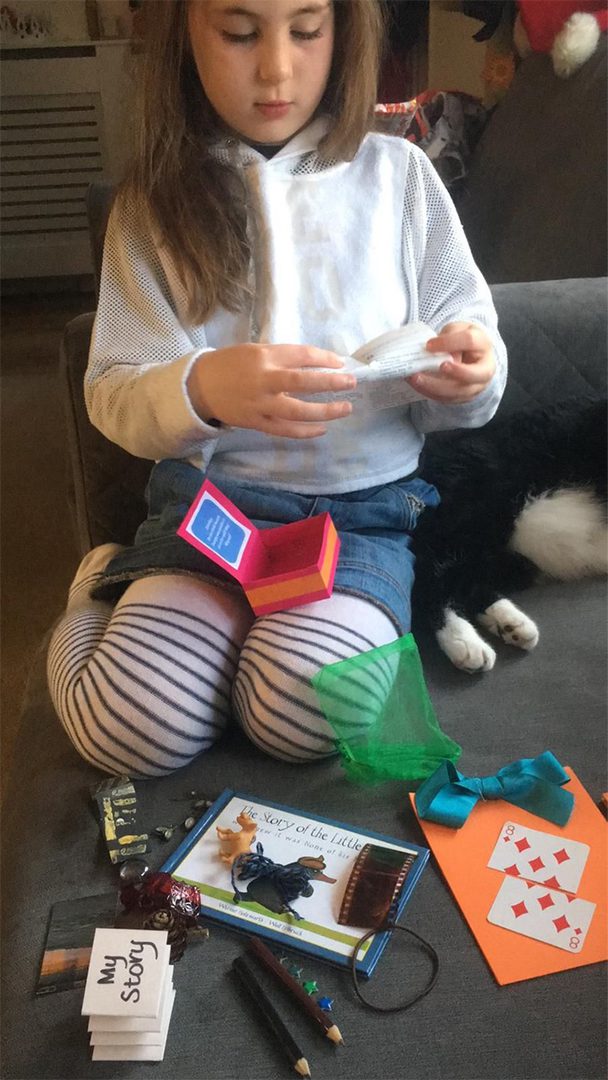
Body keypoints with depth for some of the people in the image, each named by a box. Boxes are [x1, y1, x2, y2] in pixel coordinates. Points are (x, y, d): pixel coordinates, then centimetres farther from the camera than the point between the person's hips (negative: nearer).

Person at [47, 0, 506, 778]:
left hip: (362, 507, 0)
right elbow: (113, 393, -3)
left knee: (303, 714, -27)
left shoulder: (398, 175, 3)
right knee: (134, 729, -19)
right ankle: (105, 590, 13)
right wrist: (202, 390, -26)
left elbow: (470, 359, 6)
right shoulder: (155, 202, 3)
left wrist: (471, 372, -19)